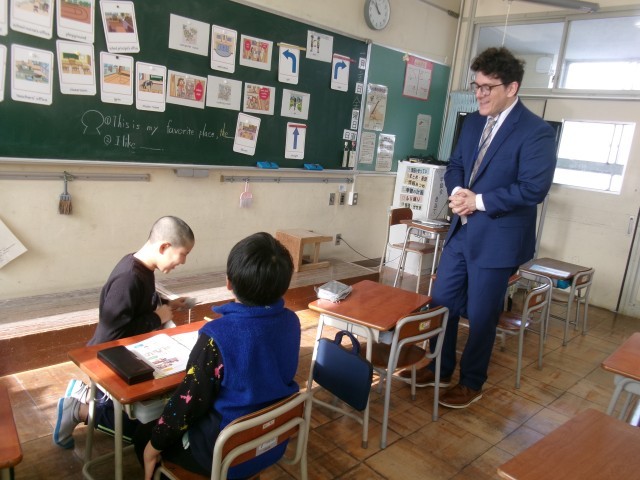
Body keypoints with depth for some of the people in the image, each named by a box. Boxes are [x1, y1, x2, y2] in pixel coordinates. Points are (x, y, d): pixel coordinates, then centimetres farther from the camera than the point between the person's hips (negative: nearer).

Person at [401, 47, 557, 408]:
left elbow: (534, 189, -19)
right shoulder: (474, 122, 10)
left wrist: (479, 201, -19)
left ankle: (472, 383, 28)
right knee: (442, 302, 14)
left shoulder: (537, 131, -12)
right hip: (461, 231, 7)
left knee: (481, 315, 6)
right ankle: (440, 369, 35)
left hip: (497, 238, -7)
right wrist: (458, 192, -8)